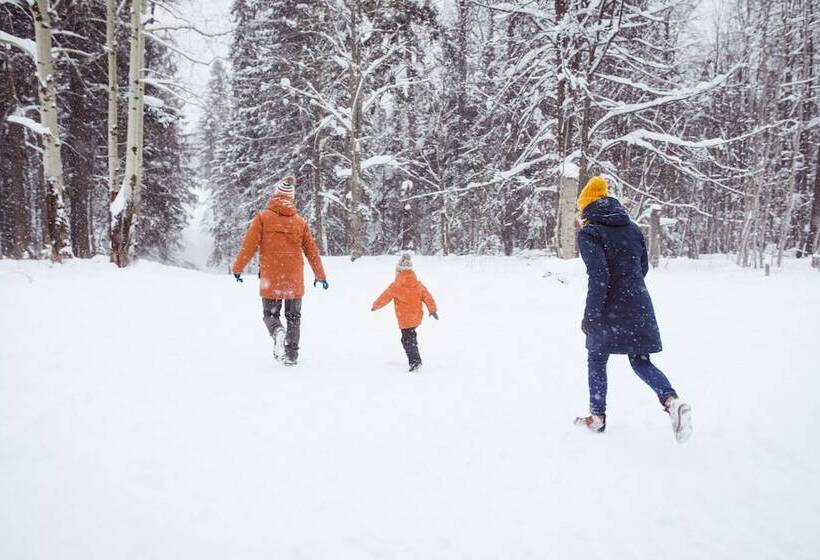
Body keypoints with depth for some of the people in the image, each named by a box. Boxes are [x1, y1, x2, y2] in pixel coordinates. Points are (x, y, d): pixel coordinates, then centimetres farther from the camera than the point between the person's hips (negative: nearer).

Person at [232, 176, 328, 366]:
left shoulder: (263, 217, -3)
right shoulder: (300, 221, 5)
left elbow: (249, 245, -7)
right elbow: (312, 250, 10)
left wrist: (237, 268, 3)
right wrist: (320, 275, 19)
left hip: (270, 277, -2)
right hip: (295, 278, 2)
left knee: (270, 313, 11)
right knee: (294, 316, 13)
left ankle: (277, 332, -20)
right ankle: (291, 354, 8)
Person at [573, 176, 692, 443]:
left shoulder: (589, 233, -11)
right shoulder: (632, 228, 9)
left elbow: (598, 277, -19)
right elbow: (643, 267, 16)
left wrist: (590, 317, -14)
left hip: (610, 311, -5)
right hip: (639, 307, 5)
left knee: (596, 360, 14)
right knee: (641, 362, 12)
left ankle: (598, 416, 23)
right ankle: (672, 401, -12)